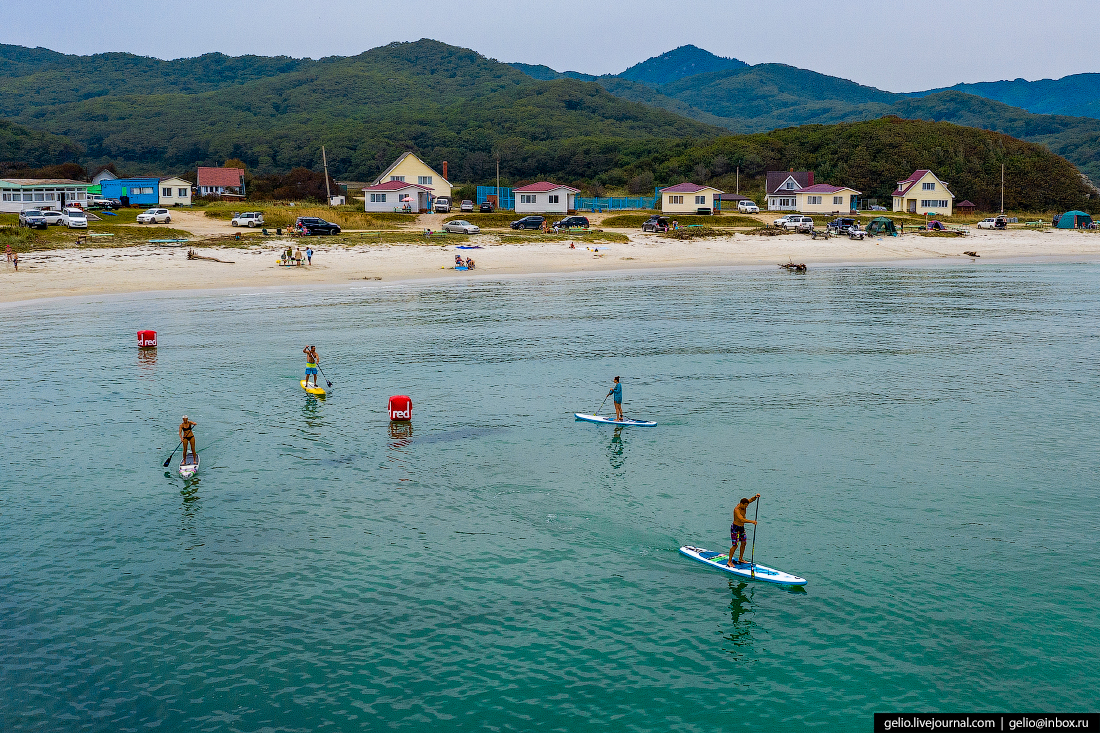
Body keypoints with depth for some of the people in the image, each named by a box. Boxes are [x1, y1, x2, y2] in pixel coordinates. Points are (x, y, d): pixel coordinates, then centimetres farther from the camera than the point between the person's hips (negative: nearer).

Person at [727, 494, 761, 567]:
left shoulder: (743, 505, -1)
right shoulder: (736, 510, -27)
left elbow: (751, 500, 0)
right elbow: (742, 520, -38)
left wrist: (755, 497, -21)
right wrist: (751, 521, -43)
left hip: (742, 527, 9)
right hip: (735, 528, -9)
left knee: (743, 543, 14)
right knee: (735, 545, -9)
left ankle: (740, 559, 28)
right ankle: (729, 562, -1)